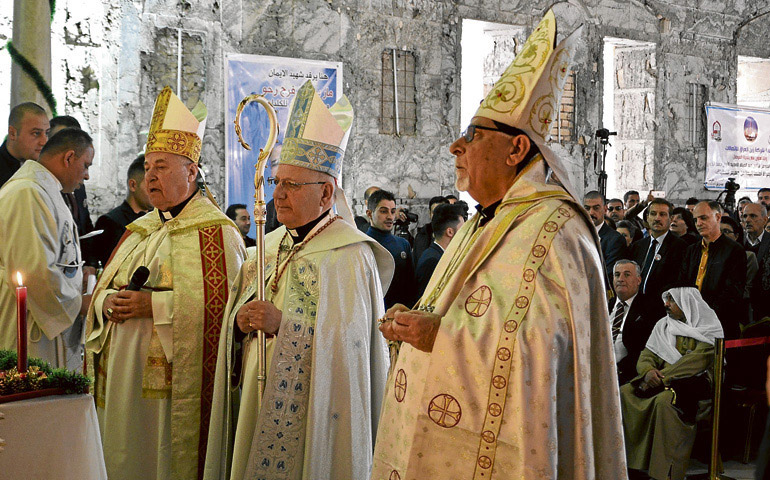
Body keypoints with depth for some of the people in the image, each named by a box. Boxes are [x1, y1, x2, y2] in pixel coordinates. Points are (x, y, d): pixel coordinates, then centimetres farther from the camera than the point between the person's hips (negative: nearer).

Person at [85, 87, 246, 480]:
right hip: (123, 380, 7)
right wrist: (108, 301, -5)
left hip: (172, 381, -7)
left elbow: (221, 303, -18)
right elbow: (104, 288, 19)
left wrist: (154, 305, -20)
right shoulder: (139, 230, 16)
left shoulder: (215, 232, -7)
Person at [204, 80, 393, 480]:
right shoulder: (271, 245, 11)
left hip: (309, 413, -6)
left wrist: (284, 325, -25)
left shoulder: (349, 256, -11)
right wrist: (240, 321, -8)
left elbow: (347, 340, -18)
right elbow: (236, 315, 14)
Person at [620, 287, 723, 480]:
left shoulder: (709, 328, -3)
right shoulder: (663, 325, 16)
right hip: (663, 381, 7)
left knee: (664, 400, -36)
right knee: (624, 393, -16)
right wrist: (648, 372, -13)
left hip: (695, 381, -7)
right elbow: (646, 356, 11)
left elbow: (696, 361, -16)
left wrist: (662, 378, -20)